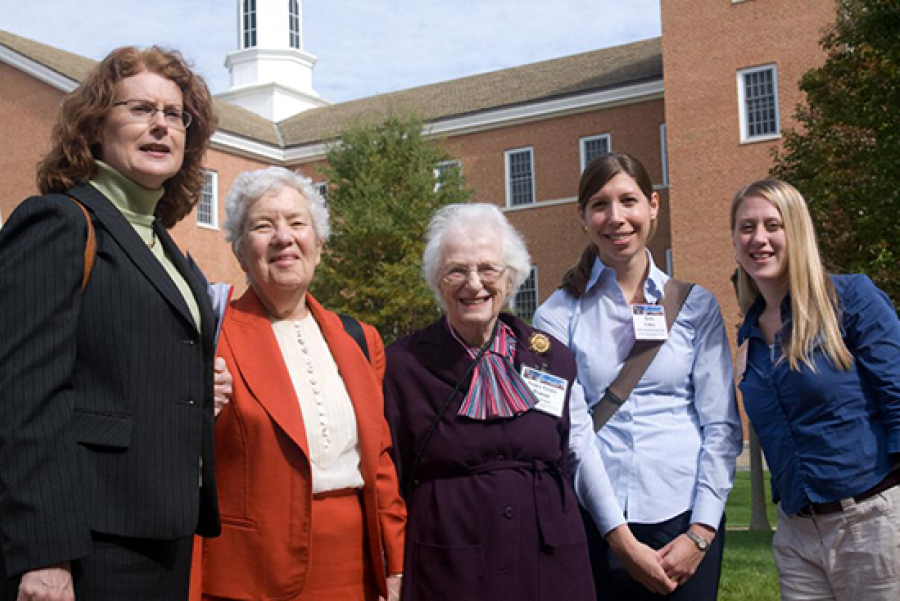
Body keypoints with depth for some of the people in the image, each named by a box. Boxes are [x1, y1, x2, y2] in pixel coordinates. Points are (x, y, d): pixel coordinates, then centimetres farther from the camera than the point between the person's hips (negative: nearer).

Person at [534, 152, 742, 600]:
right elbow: (568, 432, -5)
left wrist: (700, 533, -6)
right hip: (597, 521, -1)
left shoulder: (696, 305, 5)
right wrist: (622, 539, -10)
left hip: (685, 518, 1)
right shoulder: (558, 314, 1)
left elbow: (722, 424, 3)